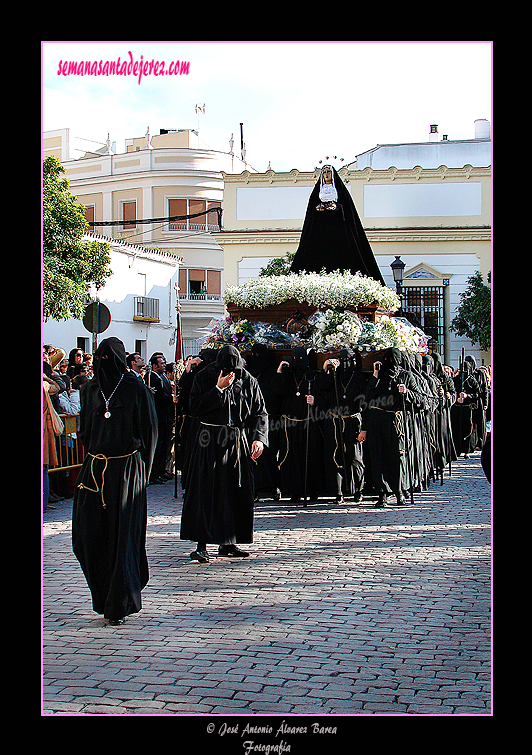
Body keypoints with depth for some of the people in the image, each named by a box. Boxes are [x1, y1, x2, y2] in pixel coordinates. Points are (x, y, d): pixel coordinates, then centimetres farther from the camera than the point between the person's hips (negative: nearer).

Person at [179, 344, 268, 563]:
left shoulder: (248, 381, 4)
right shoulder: (204, 377, -2)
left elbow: (260, 413, 5)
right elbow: (195, 407, -10)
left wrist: (258, 438, -10)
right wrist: (219, 389, -16)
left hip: (238, 442, 3)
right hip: (210, 442, -3)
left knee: (238, 492, 4)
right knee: (207, 492, -8)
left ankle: (227, 543, 14)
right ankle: (201, 545, -6)